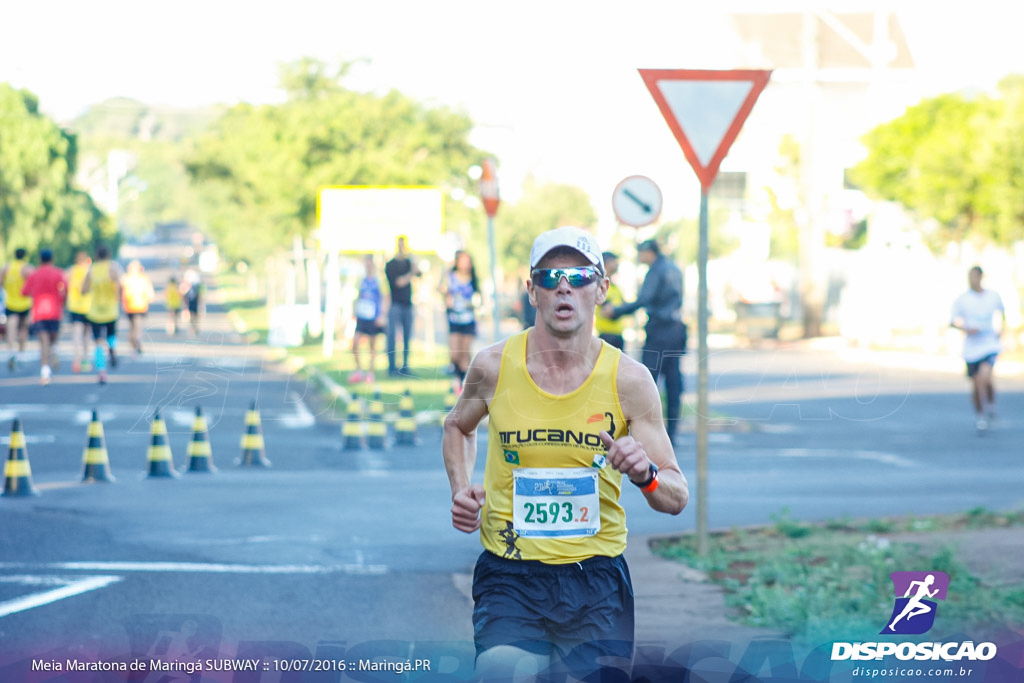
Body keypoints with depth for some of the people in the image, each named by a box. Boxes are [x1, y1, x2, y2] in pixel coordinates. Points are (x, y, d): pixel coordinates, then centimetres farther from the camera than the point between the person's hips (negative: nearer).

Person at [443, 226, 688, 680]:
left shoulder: (628, 379, -3)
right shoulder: (494, 366, -1)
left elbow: (677, 499, 0)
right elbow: (458, 427, 21)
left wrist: (645, 475, -21)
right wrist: (461, 490, 4)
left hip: (597, 577, 1)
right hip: (510, 575, -1)